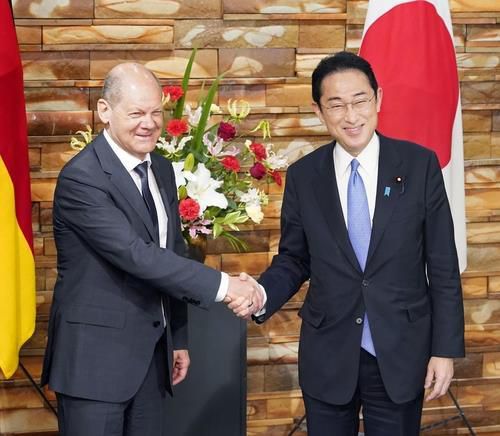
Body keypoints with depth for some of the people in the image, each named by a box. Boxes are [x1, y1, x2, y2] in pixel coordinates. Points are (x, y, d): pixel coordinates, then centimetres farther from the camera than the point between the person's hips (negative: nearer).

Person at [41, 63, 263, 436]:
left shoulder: (162, 170, 9)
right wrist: (223, 286, -25)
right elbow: (137, 255, -24)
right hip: (95, 356, -7)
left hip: (151, 354, 7)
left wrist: (179, 338, 16)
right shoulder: (82, 178, -17)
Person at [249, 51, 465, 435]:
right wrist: (261, 295, -13)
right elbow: (294, 259, 7)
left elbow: (443, 266, -2)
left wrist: (445, 347, -4)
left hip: (400, 353, -1)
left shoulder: (420, 165, -5)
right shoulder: (303, 176, 0)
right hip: (327, 356, 1)